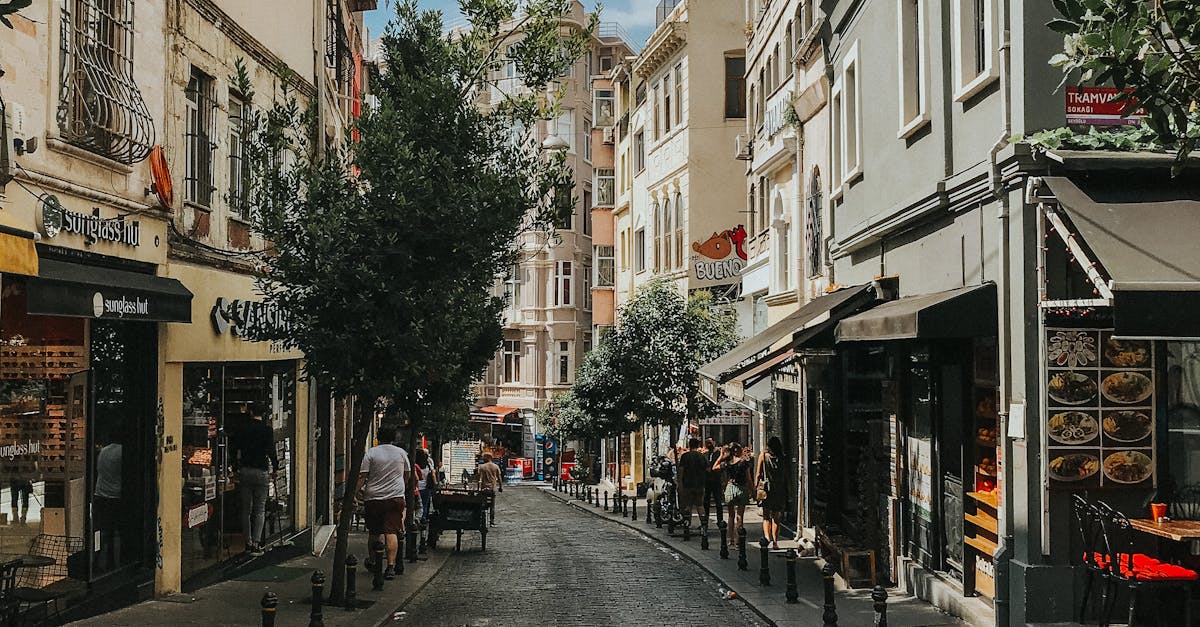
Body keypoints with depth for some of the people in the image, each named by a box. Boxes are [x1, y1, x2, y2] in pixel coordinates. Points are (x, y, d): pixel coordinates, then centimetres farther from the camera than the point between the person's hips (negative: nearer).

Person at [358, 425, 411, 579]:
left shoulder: (371, 453, -2)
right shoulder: (401, 453, 6)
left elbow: (362, 475, -9)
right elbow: (408, 475, 18)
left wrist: (358, 490, -1)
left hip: (373, 498, -1)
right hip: (396, 497, 1)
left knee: (374, 532, 14)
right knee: (391, 532, -5)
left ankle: (373, 562, 29)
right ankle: (390, 566, -14)